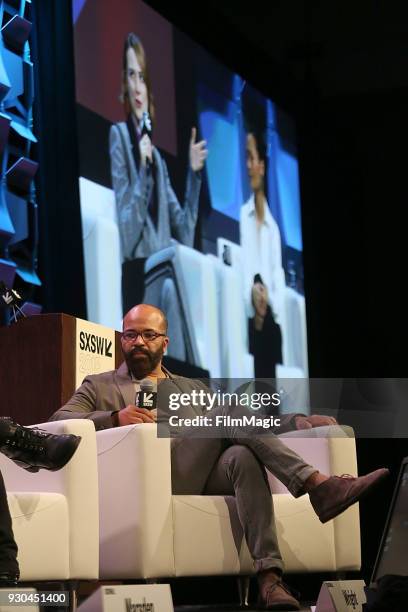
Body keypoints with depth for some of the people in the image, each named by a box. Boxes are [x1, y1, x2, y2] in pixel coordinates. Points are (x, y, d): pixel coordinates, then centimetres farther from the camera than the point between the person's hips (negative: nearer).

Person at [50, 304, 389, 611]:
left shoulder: (193, 388, 33)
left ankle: (270, 578, -45)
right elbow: (59, 421, 3)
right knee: (231, 407, -24)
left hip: (206, 476, 4)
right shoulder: (99, 386, 23)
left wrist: (298, 421, 4)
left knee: (243, 456, -33)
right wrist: (115, 417, -15)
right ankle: (317, 484, -35)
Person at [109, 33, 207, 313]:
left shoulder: (158, 159, 20)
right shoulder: (118, 135, 0)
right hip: (136, 274, -6)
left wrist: (194, 173, 11)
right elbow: (126, 234, -10)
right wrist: (140, 168, -17)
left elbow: (184, 234, 16)